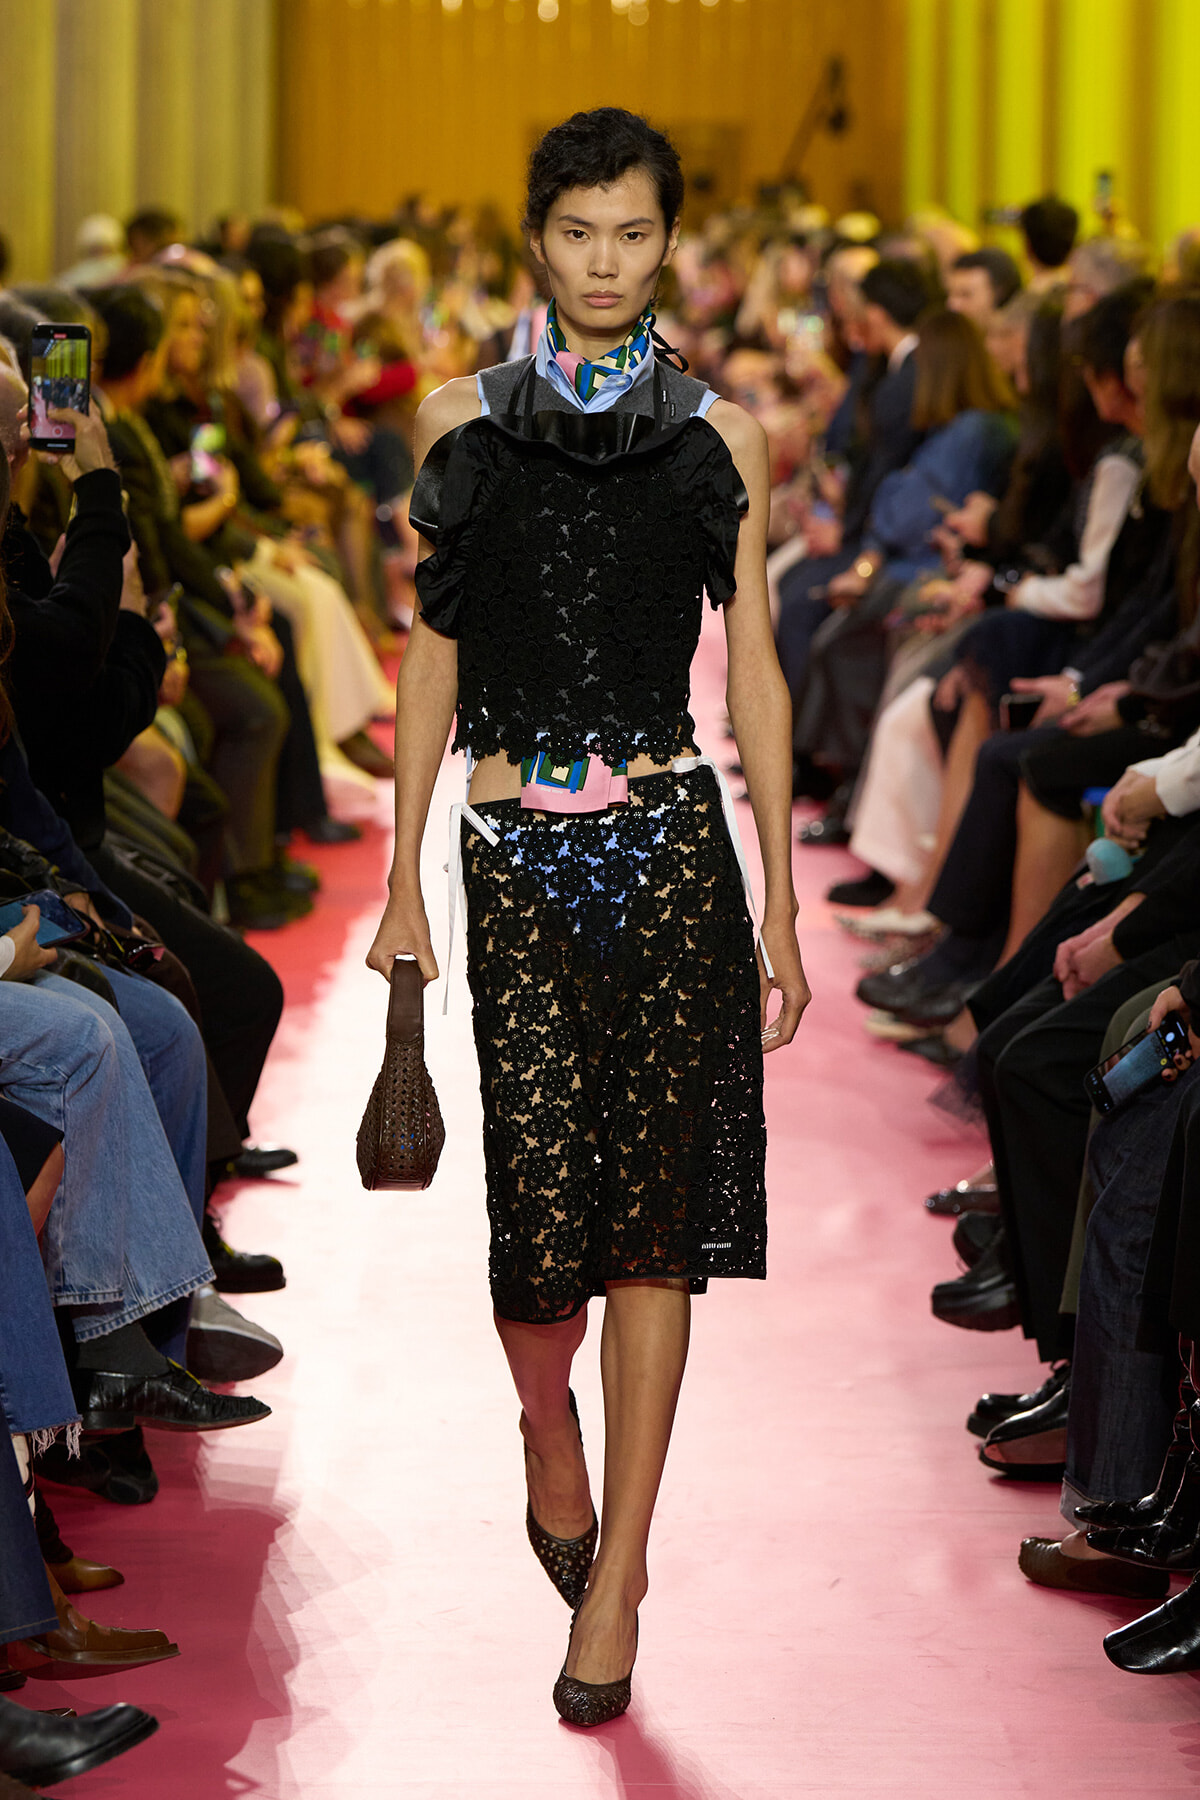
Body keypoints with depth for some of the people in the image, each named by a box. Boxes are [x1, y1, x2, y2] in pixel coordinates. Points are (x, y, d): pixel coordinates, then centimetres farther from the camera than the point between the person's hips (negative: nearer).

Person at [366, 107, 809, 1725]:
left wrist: (781, 907, 5)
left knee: (655, 1205, -3)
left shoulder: (718, 436, 6)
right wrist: (404, 885, 6)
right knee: (547, 1195, -6)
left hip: (672, 844, 0)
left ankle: (616, 1575, 7)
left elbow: (753, 673, 7)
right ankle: (550, 1430, 29)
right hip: (518, 850, 0)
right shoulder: (461, 424, 7)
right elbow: (433, 655, 10)